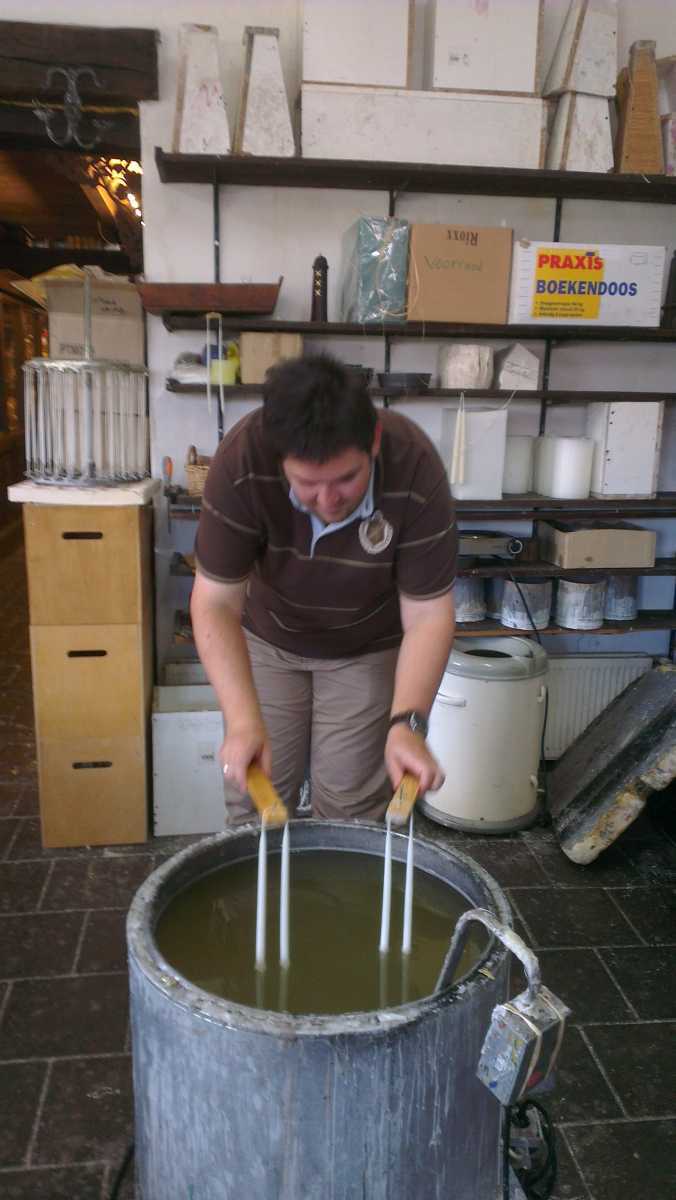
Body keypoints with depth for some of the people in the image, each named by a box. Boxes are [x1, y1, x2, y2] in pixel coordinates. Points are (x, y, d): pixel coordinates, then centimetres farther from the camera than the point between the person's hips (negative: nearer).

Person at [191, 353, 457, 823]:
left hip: (370, 650, 0)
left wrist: (408, 722, -35)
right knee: (255, 803, 6)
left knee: (351, 809, 4)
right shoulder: (242, 459, -30)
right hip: (267, 639, 1)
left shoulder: (417, 470, -30)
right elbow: (216, 603, -26)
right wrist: (244, 722, -36)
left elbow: (427, 614, -23)